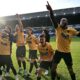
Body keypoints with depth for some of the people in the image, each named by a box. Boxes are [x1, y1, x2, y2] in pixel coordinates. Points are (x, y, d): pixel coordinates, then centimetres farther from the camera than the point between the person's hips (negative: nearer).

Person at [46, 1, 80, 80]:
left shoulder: (71, 30, -1)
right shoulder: (58, 28, -7)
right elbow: (53, 20, -21)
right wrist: (50, 10, -36)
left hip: (67, 52, 1)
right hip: (58, 51, -1)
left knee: (70, 69, 12)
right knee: (53, 67, 3)